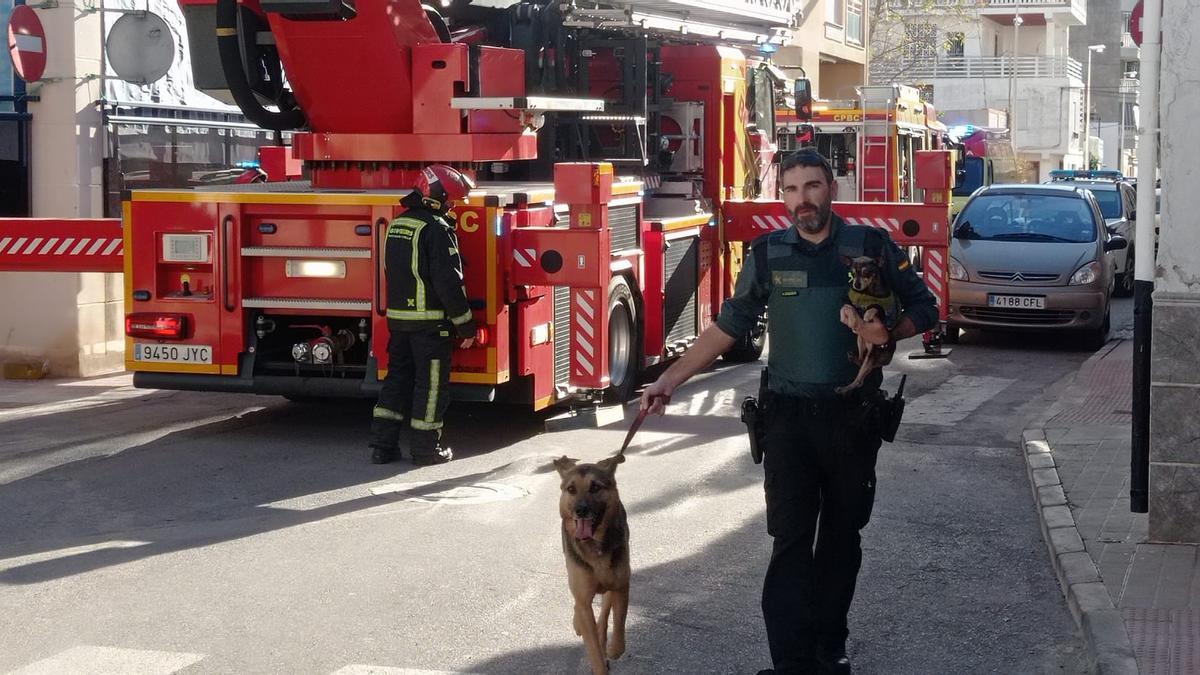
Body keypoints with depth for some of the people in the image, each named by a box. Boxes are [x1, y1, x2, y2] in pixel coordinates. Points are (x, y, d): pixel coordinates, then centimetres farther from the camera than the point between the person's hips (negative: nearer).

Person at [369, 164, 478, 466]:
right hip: (431, 320, -8)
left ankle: (382, 444, 12)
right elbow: (448, 282, -18)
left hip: (397, 316, 8)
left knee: (398, 377, 13)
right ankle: (425, 447, 6)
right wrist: (465, 325, -11)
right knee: (431, 384, 2)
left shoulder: (397, 224, 12)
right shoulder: (436, 228, -15)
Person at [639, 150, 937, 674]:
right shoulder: (767, 254, 2)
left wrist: (888, 332, -18)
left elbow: (923, 307, 4)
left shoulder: (872, 246, -1)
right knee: (791, 541, -5)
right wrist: (669, 380, 0)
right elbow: (728, 327, 7)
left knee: (841, 535, 11)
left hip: (853, 415, 0)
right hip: (789, 415, 0)